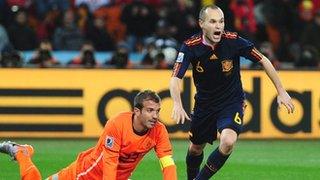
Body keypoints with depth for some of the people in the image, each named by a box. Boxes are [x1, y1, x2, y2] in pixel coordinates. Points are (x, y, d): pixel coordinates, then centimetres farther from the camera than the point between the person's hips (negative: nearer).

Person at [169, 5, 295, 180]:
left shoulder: (233, 41, -21)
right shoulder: (190, 46, -19)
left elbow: (263, 60, -8)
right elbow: (175, 78, -24)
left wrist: (281, 92, -6)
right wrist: (177, 105, -44)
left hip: (232, 101, -2)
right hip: (204, 104, 2)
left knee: (228, 142, -27)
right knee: (195, 148, 16)